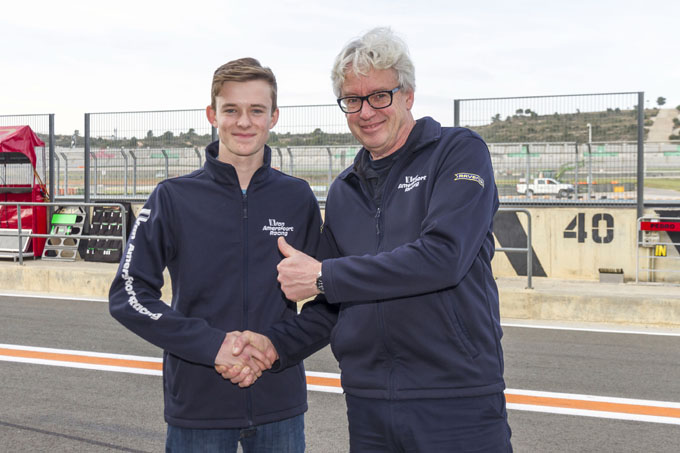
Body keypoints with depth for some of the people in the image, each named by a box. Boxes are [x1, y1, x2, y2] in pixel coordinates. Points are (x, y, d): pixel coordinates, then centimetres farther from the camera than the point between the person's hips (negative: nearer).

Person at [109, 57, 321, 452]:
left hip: (280, 403, 2)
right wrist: (213, 345, -16)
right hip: (197, 403, -1)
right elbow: (128, 295, -6)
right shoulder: (174, 198, -2)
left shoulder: (298, 198, 3)